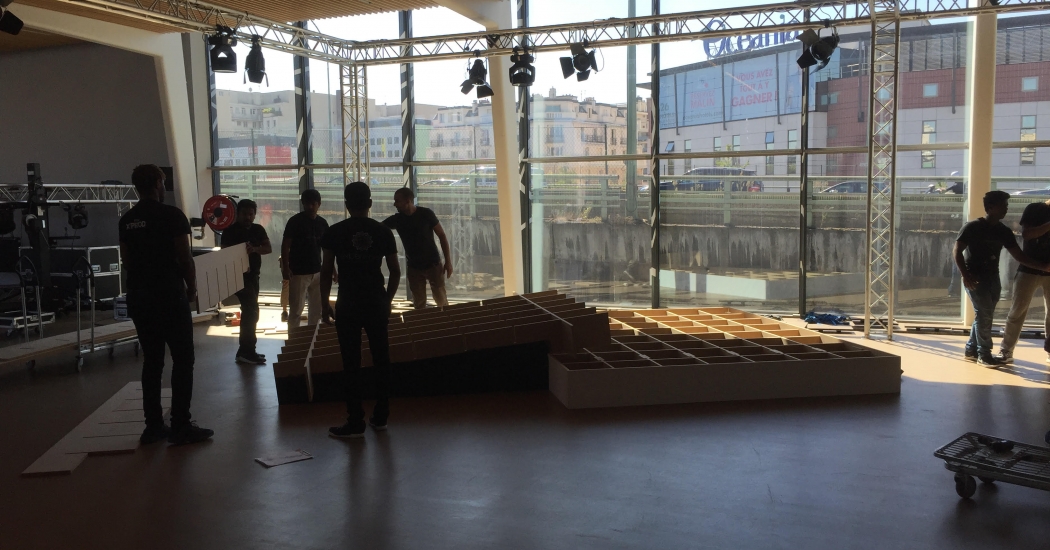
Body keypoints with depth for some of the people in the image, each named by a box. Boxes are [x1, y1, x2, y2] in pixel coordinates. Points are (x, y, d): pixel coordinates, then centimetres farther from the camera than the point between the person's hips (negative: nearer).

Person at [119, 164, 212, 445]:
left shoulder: (126, 220, 9)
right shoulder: (171, 215, -10)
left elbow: (127, 261, 14)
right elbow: (185, 258, -11)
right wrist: (192, 287, 4)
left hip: (138, 297, 7)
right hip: (169, 296, -7)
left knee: (152, 360, 12)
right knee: (183, 359, 0)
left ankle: (153, 425, 14)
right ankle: (180, 426, -1)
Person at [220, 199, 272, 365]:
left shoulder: (258, 229, 8)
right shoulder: (230, 231, -8)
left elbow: (268, 249, 0)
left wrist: (255, 249, -20)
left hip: (253, 274, 7)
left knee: (249, 311, 12)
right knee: (251, 311, -15)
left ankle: (246, 350, 21)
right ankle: (246, 351, -12)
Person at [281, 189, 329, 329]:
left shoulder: (322, 223, 8)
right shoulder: (295, 221, -7)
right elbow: (285, 245, -9)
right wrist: (285, 266, -19)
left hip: (317, 272, 6)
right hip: (298, 273, -6)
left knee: (317, 309, 12)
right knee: (296, 310, -3)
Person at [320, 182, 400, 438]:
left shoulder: (334, 232, -2)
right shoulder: (383, 232, 2)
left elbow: (326, 270, -3)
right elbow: (395, 271, 4)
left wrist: (324, 303, 7)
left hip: (348, 304, -2)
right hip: (377, 302, 2)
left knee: (351, 363, 2)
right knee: (381, 358, 11)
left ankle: (356, 422, 5)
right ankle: (380, 417, 18)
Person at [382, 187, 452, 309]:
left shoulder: (426, 214, -12)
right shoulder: (396, 219, -3)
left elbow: (442, 236, -6)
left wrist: (448, 261, -8)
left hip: (433, 264, -3)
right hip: (414, 267, 3)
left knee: (441, 301, -2)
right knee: (419, 304, 7)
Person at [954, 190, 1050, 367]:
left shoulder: (1004, 231, 7)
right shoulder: (973, 227, -11)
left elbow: (1019, 255, 7)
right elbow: (957, 251, -11)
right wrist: (965, 275, -20)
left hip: (992, 277, 7)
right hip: (975, 277, -7)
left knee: (984, 314, 10)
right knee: (984, 313, -9)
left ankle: (971, 350, 22)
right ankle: (984, 354, 0)